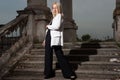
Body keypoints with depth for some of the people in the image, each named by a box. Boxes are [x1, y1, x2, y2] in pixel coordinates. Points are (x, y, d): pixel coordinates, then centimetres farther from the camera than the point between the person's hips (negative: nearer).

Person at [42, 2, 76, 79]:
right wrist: (46, 39, 21)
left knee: (60, 55, -4)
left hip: (56, 38, -8)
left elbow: (56, 26, -21)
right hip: (49, 38, 8)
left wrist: (48, 26, -5)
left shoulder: (59, 16, -5)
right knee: (48, 55, 9)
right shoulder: (54, 17, 20)